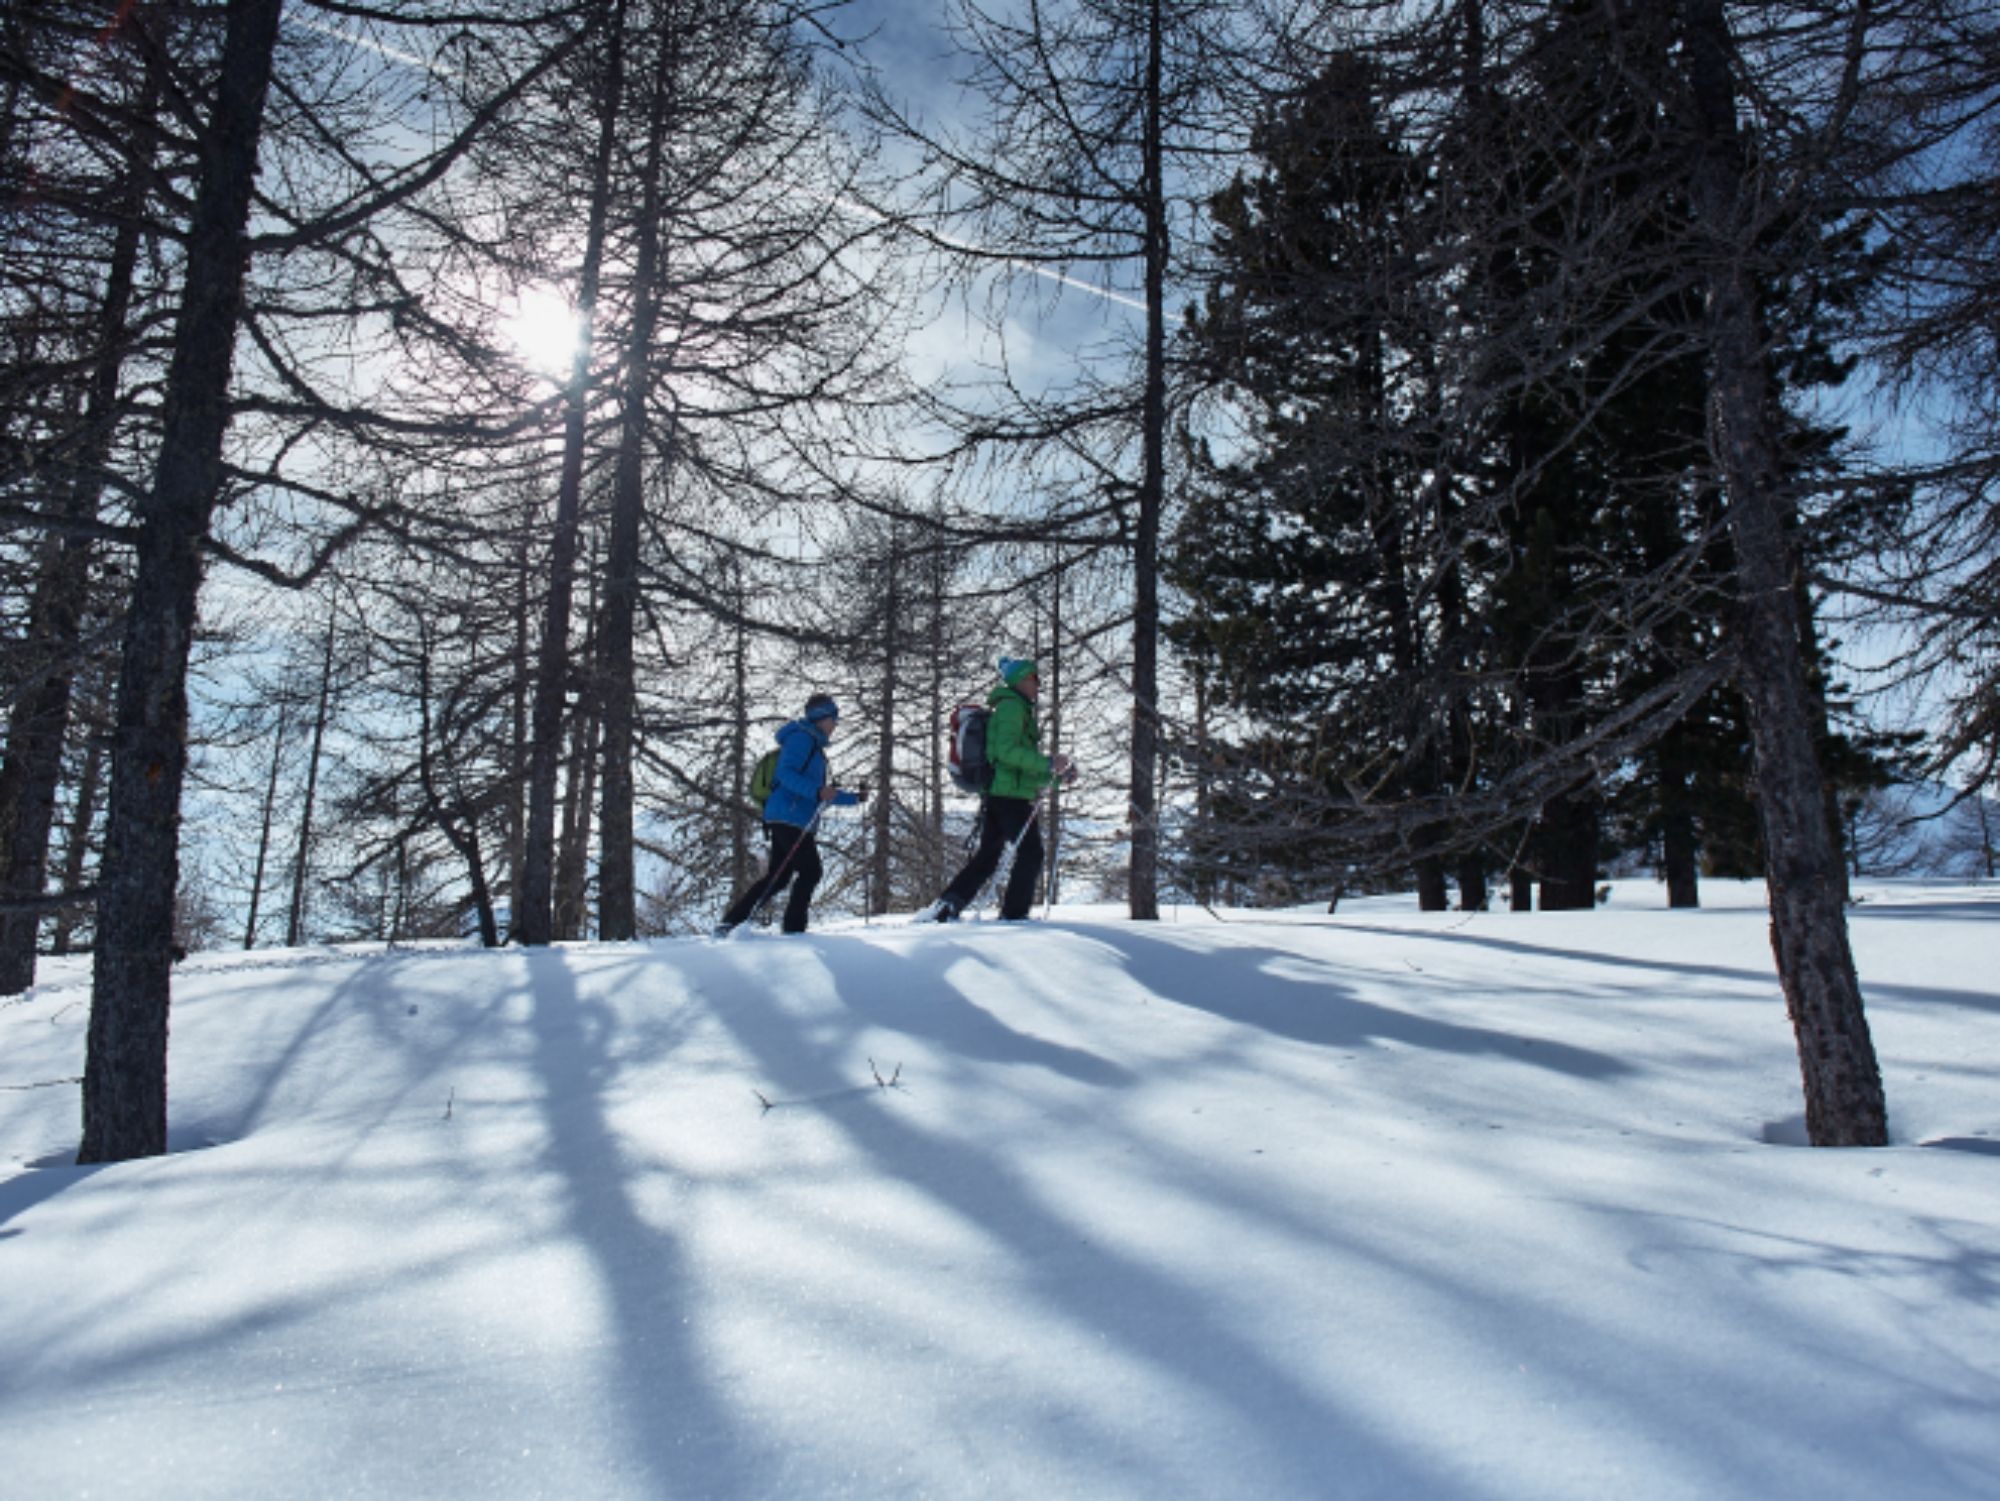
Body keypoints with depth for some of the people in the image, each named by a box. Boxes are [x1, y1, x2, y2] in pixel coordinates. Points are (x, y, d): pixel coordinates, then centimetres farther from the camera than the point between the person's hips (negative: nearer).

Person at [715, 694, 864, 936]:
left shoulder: (815, 747, 26)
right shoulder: (801, 738, -5)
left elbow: (824, 795, 32)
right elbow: (785, 773, -19)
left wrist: (855, 797, 26)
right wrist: (817, 791, -29)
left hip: (797, 822, 10)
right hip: (788, 818, -10)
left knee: (777, 877, 9)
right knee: (810, 871, -8)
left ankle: (730, 922, 9)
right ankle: (793, 929, -5)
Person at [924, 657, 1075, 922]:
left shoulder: (1019, 710, 26)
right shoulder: (1012, 706, -7)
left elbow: (1025, 762, 28)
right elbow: (1006, 750, -21)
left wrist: (1058, 772, 17)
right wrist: (1048, 764, -23)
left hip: (995, 794, 10)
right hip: (1011, 794, -10)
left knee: (986, 858, 11)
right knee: (1031, 854, -4)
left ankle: (945, 907, 6)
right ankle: (1013, 914, -4)